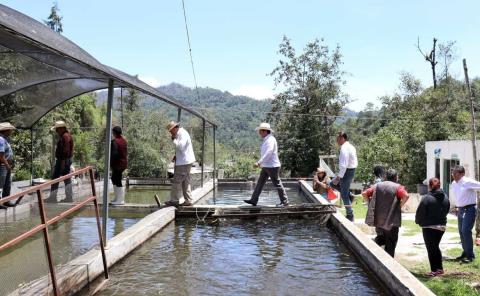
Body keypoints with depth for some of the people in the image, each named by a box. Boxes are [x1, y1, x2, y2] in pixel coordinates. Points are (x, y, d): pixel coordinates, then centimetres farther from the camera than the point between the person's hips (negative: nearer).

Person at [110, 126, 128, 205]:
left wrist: (111, 163, -14)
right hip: (124, 162, 9)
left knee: (118, 181, 0)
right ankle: (117, 198, 26)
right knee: (114, 179, 20)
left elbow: (114, 153, -23)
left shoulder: (114, 141, -18)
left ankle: (120, 200, 7)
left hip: (118, 164, -9)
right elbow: (126, 152, 13)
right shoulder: (124, 140, 9)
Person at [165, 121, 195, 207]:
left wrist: (174, 139, -16)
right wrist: (176, 156, 13)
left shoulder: (183, 134, -16)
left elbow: (180, 147, -27)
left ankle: (174, 200, 4)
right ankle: (188, 200, 15)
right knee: (185, 182, 12)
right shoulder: (179, 134, 17)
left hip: (184, 162, -10)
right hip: (184, 162, 10)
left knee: (176, 181, -4)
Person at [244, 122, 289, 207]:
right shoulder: (266, 140, 14)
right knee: (260, 183, 8)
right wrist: (261, 163, 21)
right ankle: (253, 200, 11)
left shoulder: (270, 140, -17)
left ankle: (284, 201, 8)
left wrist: (259, 163, -31)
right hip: (266, 166, 10)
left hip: (272, 166, -10)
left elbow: (268, 153, -28)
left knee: (277, 184, -1)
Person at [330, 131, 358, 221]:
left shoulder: (344, 148, -20)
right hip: (351, 170, 10)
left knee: (344, 195, 1)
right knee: (332, 184, 20)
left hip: (347, 172, -10)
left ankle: (350, 215, 11)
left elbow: (343, 165, -27)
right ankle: (349, 195, 14)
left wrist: (338, 177, -22)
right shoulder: (351, 146, 11)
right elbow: (355, 162, 17)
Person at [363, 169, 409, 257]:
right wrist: (400, 205, -10)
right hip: (392, 220, -4)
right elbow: (406, 196, -25)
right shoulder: (397, 187, -7)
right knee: (391, 243, 7)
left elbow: (364, 193, 1)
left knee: (384, 240, 24)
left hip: (378, 219, 5)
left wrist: (372, 202, 9)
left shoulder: (378, 185, 7)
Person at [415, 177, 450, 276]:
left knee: (431, 248, 6)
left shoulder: (427, 198, -18)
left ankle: (434, 270, 8)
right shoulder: (445, 198, 1)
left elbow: (420, 213, -14)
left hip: (429, 227, -6)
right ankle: (440, 268, 23)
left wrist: (418, 221, 5)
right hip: (442, 226, 6)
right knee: (436, 247, 20)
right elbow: (447, 211, 10)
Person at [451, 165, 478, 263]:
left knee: (466, 231, -13)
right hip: (460, 209, 8)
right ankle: (465, 252, 27)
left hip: (469, 209, -8)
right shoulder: (454, 184, 9)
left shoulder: (468, 182, -16)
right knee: (461, 232, 12)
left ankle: (470, 255, -3)